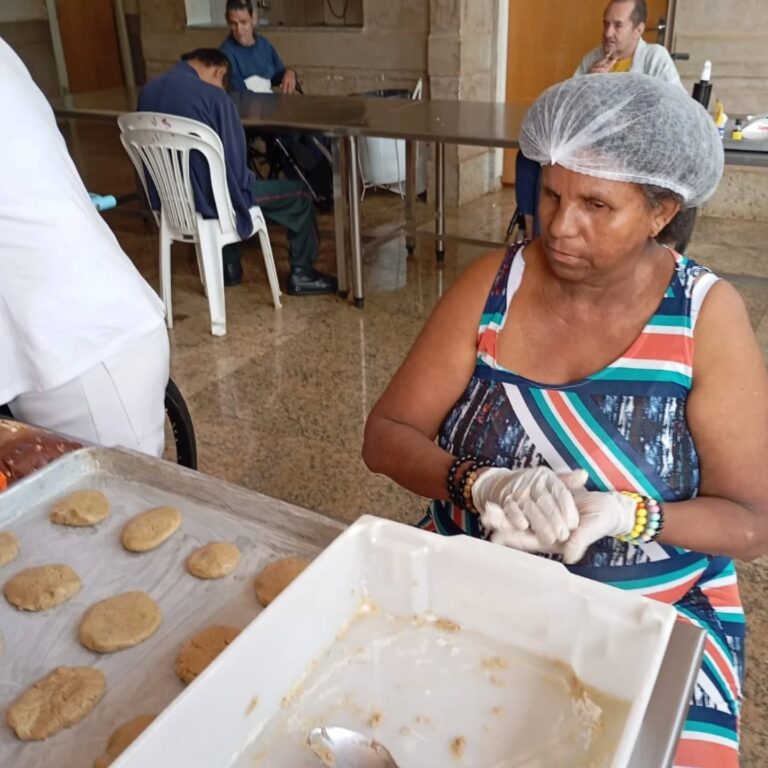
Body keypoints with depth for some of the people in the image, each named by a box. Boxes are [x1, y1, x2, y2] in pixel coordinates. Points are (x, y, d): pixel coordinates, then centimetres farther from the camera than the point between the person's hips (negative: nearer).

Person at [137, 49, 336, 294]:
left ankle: (229, 266, 40)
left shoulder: (147, 91, 2)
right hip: (212, 199, -7)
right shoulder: (214, 96, -19)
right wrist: (248, 181, 5)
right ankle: (301, 275, 19)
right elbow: (234, 159, -17)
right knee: (299, 195, 10)